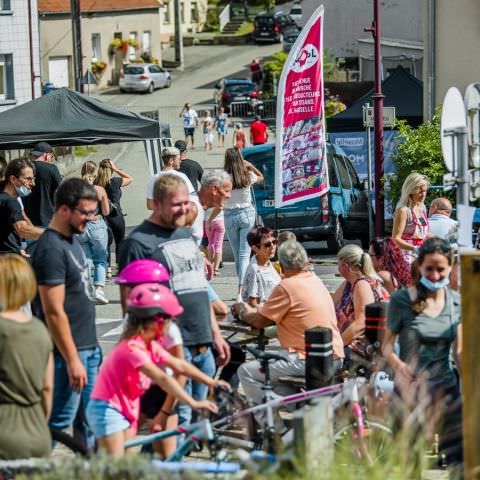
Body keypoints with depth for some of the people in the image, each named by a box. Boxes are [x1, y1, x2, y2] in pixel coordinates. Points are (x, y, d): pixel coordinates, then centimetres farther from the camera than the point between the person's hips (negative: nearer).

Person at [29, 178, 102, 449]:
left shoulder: (73, 241, 12)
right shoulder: (51, 249, -18)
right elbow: (54, 312, -21)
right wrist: (72, 360, -21)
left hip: (89, 348, 10)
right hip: (69, 352, -10)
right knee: (58, 422, -5)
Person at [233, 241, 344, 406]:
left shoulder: (287, 286, -13)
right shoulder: (315, 280, 14)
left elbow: (260, 321, -6)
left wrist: (243, 312, 13)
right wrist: (252, 310, 22)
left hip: (309, 360, -9)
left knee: (246, 372, -2)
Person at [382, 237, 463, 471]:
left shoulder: (457, 302, 8)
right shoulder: (402, 300, -4)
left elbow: (459, 351, 12)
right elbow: (387, 346, -3)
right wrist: (399, 365, -23)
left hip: (446, 384, 4)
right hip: (413, 384, -3)